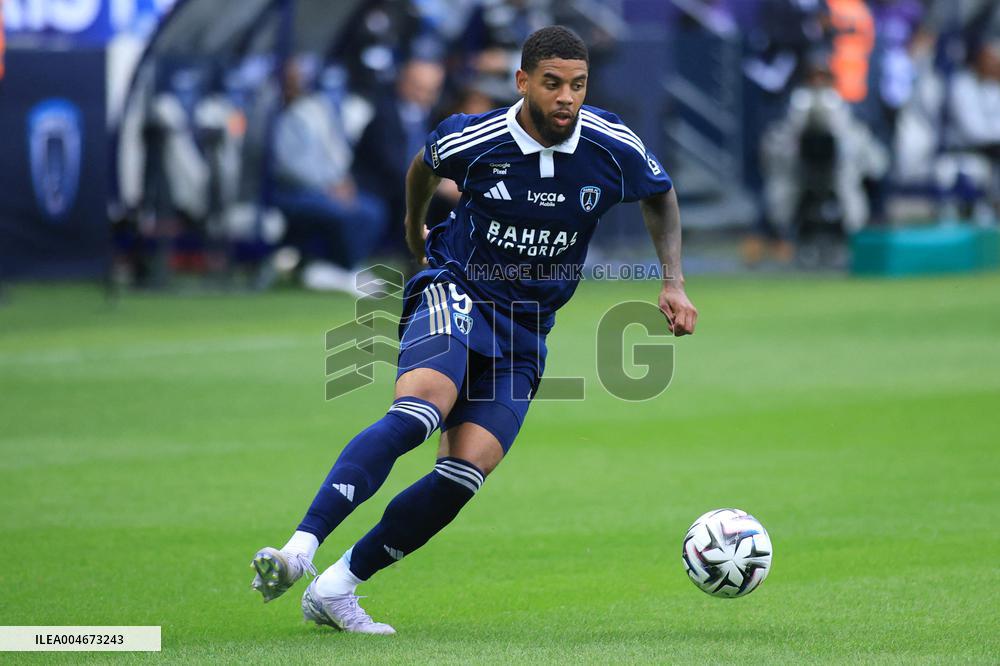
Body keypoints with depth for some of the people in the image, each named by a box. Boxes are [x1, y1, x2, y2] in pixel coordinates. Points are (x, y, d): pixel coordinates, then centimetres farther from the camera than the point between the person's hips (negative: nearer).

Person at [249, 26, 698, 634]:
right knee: (420, 411, -34)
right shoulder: (472, 138, -10)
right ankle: (301, 548, -44)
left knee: (470, 467, -16)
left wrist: (675, 282, 8)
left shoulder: (614, 147, -6)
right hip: (456, 293, -3)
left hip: (523, 334, 3)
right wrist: (415, 230, 30)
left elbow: (661, 196, 17)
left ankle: (336, 589, -7)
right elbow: (425, 166, 14)